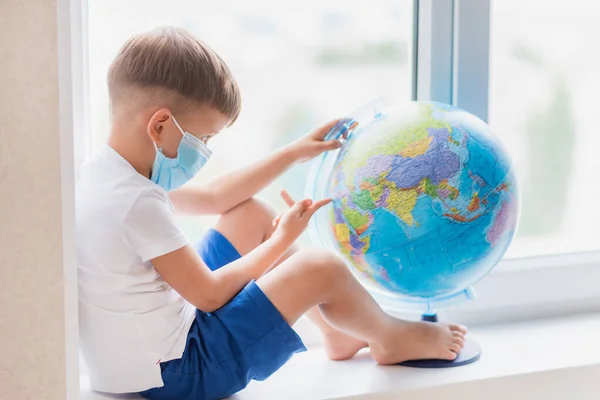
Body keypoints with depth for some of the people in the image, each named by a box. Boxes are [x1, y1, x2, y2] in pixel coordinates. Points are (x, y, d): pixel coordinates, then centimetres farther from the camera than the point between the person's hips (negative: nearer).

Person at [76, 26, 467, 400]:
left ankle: (339, 331, 27)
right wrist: (282, 240, -4)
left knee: (252, 215, 17)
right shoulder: (139, 205, -29)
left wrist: (294, 153, 18)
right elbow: (211, 295, -18)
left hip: (142, 345, 10)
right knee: (321, 269, -9)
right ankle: (389, 336, 23)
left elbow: (212, 197, 14)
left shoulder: (105, 175, 2)